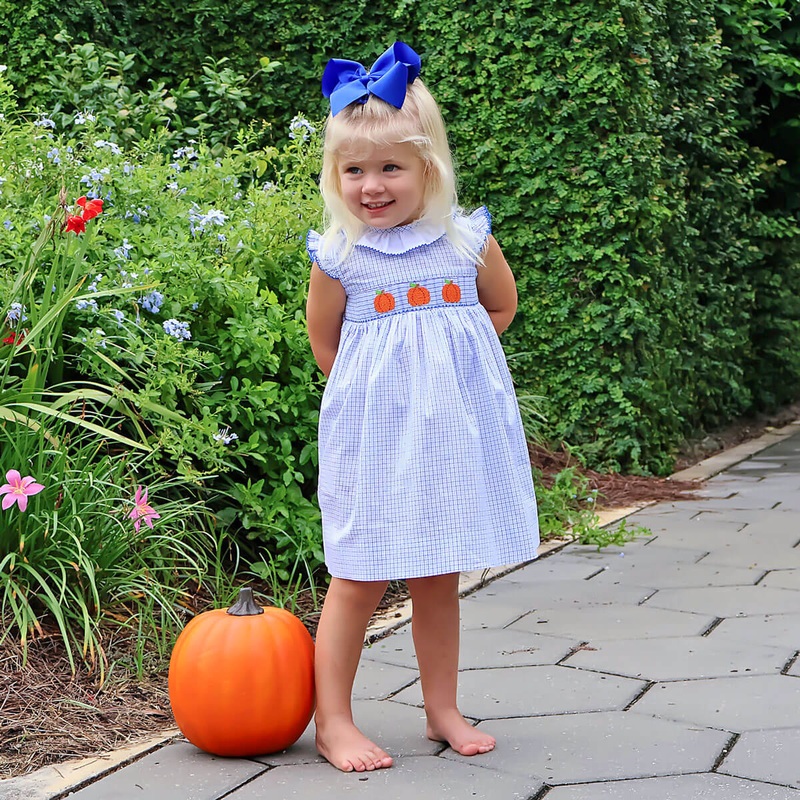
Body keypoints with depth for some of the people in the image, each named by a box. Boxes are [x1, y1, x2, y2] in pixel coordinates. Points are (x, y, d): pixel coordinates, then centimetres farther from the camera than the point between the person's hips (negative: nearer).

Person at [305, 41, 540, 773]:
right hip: (375, 436, -2)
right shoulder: (337, 257, -8)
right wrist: (384, 386, 3)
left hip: (452, 431, 3)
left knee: (440, 578, 14)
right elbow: (324, 344, 5)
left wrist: (446, 365, 7)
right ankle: (334, 723, 14)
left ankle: (444, 712, 28)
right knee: (360, 579, 1)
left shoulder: (468, 241, -3)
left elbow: (502, 307, 14)